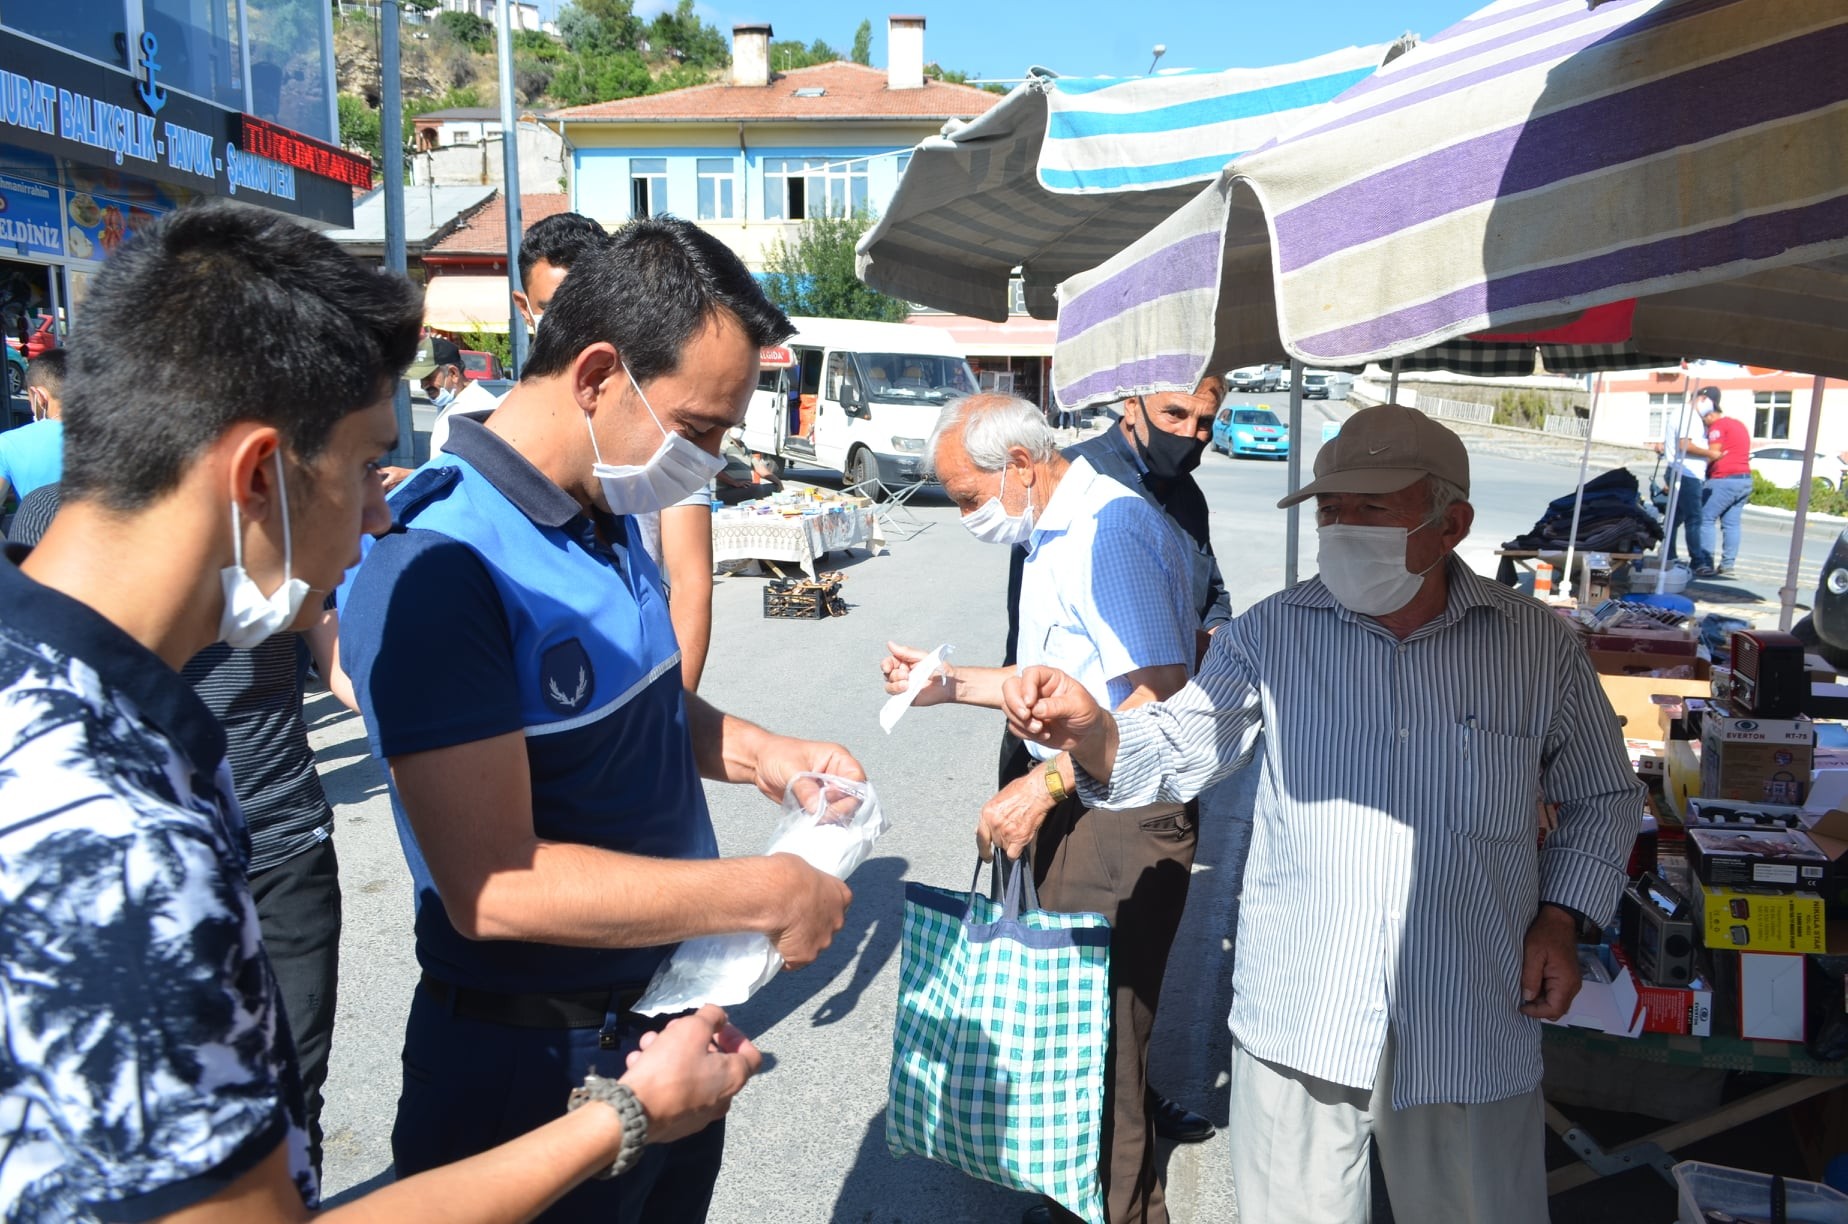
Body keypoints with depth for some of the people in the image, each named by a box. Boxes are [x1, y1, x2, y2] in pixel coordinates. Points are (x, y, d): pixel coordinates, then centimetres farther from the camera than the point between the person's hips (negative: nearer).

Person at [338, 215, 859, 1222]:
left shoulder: (608, 521, 3)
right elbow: (495, 887, -30)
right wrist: (767, 893, -24)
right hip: (538, 1066, -8)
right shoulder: (440, 566, -26)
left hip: (672, 1018, 8)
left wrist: (757, 754, -1)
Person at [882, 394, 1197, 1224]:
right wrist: (947, 684, 18)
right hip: (1078, 812, 10)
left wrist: (1044, 782, -23)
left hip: (1122, 823, -10)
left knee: (1100, 1049, 0)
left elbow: (1159, 695, -26)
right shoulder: (1053, 536, 15)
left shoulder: (1107, 527, -18)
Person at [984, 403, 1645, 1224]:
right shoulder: (1273, 634, -3)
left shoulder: (1539, 647, -3)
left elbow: (1603, 797, 11)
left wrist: (1561, 919, -2)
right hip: (1295, 1024, 0)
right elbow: (1174, 753, -8)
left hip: (1471, 1036, 0)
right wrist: (1091, 732, -29)